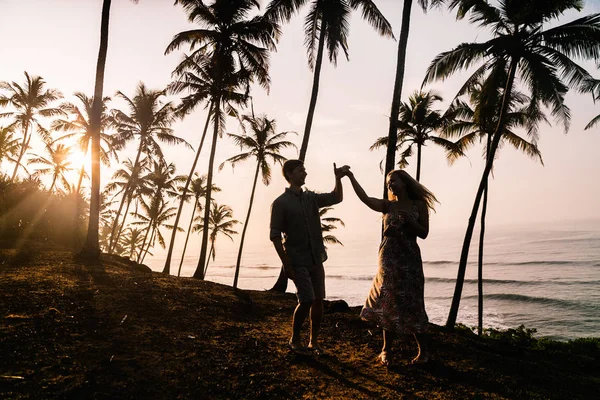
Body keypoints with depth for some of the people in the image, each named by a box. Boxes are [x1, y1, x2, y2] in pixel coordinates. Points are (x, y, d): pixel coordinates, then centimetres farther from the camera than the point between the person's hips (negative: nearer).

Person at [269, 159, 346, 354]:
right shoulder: (280, 203, -7)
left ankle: (314, 342, 19)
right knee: (307, 300, -10)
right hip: (298, 261, -6)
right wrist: (286, 263, -15)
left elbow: (337, 198, 13)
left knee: (318, 300, 6)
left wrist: (338, 178, -4)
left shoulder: (311, 198, 9)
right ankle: (294, 340, 12)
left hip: (316, 259, 6)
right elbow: (275, 235, -10)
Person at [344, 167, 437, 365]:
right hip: (388, 259, 2)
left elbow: (424, 233, 1)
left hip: (409, 259, -2)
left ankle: (423, 351, 18)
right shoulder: (387, 206, 6)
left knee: (411, 304, 1)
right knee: (388, 304, 4)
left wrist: (409, 221, -15)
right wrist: (351, 177, -18)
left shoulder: (419, 205, 3)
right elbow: (364, 198, -10)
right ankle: (387, 350, 16)